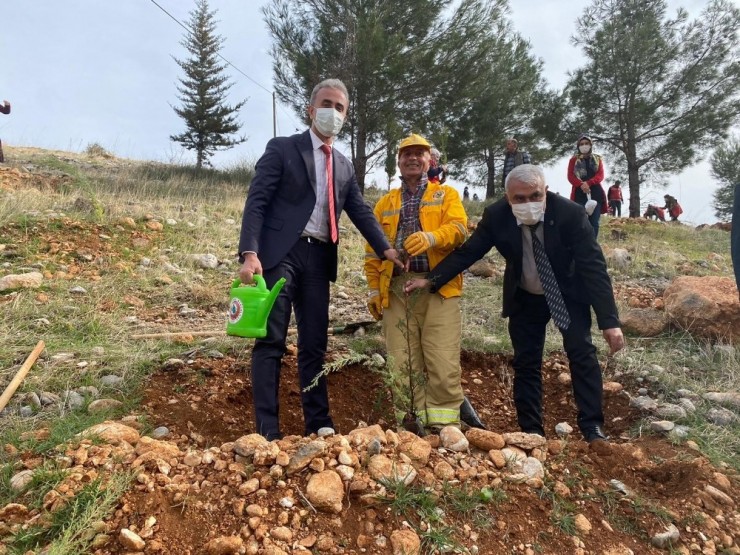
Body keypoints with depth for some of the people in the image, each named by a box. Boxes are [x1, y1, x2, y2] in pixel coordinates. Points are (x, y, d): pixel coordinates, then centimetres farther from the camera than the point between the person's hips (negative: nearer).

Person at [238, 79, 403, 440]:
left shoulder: (344, 166, 19)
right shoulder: (282, 148, 3)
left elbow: (361, 213, 14)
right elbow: (256, 202, -6)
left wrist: (386, 249, -2)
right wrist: (250, 253, -19)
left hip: (319, 259, 5)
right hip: (281, 253, -5)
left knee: (315, 344, 9)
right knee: (271, 341, -6)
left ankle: (318, 424, 18)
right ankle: (267, 431, -2)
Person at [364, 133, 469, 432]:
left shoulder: (446, 194, 13)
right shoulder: (385, 203, 20)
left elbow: (459, 228, -6)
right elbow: (373, 250, 16)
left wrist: (430, 237, -26)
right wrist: (374, 289, 7)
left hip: (438, 287, -2)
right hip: (396, 289, 3)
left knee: (443, 364, -8)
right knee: (403, 365, 2)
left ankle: (444, 428, 2)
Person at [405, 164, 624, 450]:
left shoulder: (570, 213, -28)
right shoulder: (496, 215, -22)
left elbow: (594, 267, -28)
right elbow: (468, 251, -13)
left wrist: (610, 322, -32)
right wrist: (431, 279, -23)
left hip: (568, 294, -1)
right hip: (524, 298, 2)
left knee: (582, 353, -9)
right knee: (526, 363, 4)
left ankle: (592, 427, 5)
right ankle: (532, 431, 15)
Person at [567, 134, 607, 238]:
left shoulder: (597, 159, 16)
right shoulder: (574, 159, 11)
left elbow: (600, 175, 3)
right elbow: (570, 176, 0)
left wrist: (588, 183, -16)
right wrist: (581, 185, -19)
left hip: (595, 193, 2)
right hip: (579, 193, -2)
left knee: (594, 222, -2)